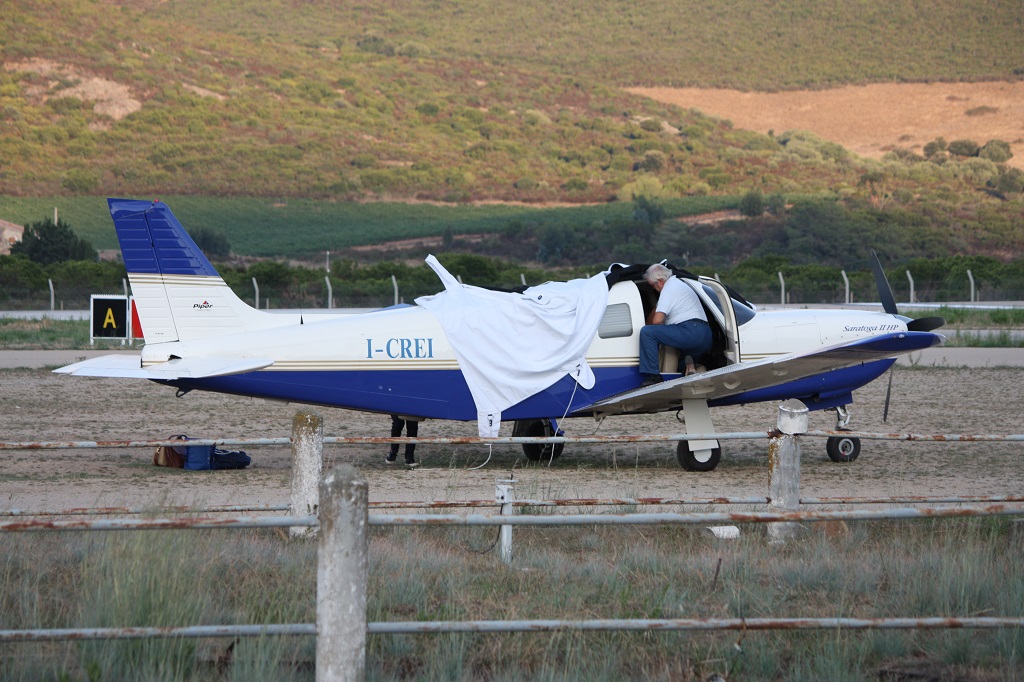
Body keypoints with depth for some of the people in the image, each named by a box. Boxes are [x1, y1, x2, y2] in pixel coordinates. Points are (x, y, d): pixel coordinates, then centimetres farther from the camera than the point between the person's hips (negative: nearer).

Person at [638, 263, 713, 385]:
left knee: (646, 332, -19)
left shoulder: (669, 289, -5)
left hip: (691, 331, -10)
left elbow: (657, 320, -13)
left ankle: (652, 376, -23)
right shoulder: (677, 284, 27)